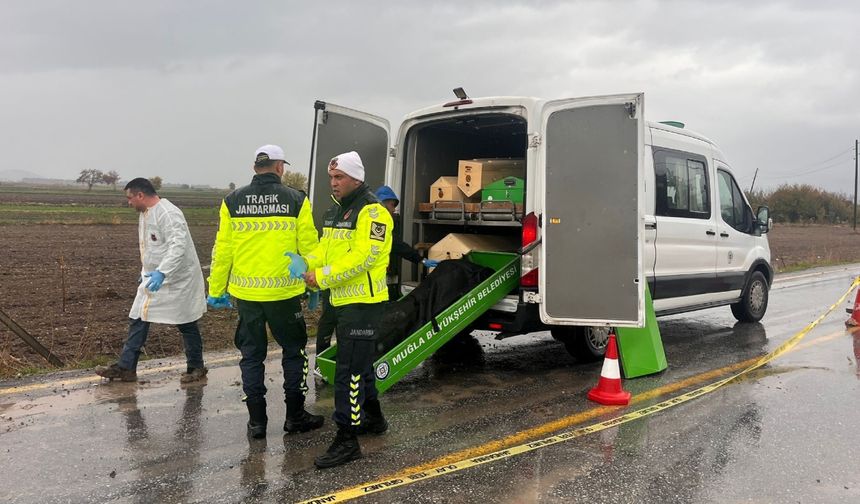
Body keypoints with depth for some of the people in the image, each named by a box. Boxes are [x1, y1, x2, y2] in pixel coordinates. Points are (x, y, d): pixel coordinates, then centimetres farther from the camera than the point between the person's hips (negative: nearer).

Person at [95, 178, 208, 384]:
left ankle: (196, 367, 20)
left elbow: (178, 245, -32)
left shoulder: (168, 213, -21)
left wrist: (162, 272, -39)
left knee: (187, 325, 4)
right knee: (138, 320, 8)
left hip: (177, 280, -9)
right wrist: (146, 272, 26)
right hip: (153, 277, 9)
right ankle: (126, 367, 16)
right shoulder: (144, 214, 11)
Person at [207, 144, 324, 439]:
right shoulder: (296, 200, -5)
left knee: (251, 355, 13)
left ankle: (256, 420, 19)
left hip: (246, 293, 2)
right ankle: (295, 416, 21)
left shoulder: (232, 201, 1)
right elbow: (309, 247, -3)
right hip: (284, 292, -2)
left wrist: (216, 290, 11)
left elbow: (222, 250, 2)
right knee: (293, 351, 14)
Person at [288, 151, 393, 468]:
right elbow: (325, 248, 13)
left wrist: (323, 277, -23)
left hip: (363, 302, -10)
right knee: (360, 361, 21)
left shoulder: (371, 212, -15)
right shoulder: (335, 211, 15)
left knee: (349, 370, -9)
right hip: (343, 300, 10)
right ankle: (373, 418, 38)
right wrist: (307, 265, -7)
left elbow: (362, 257, -24)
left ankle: (347, 439, -1)